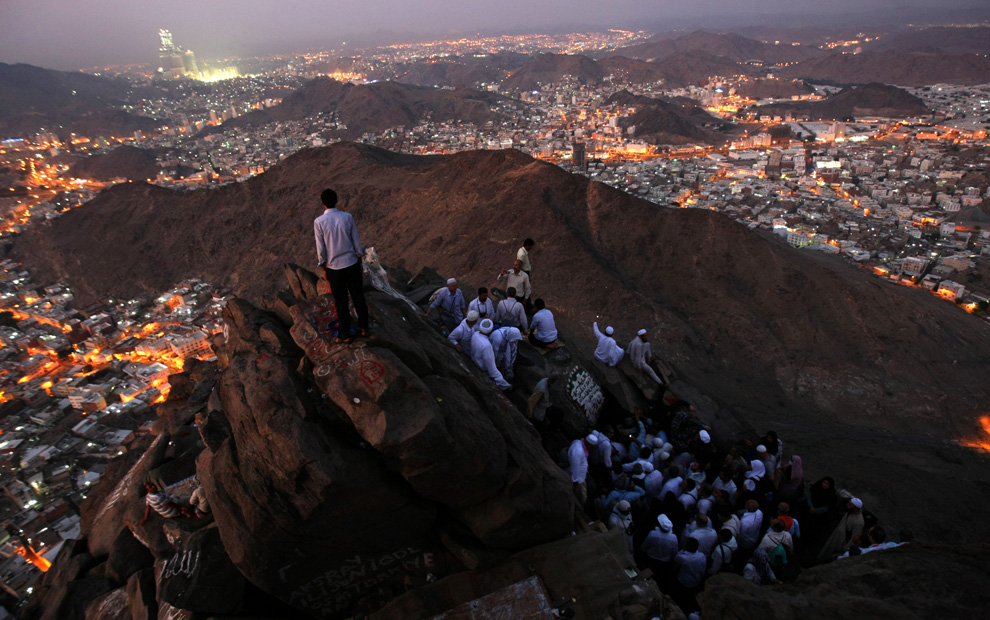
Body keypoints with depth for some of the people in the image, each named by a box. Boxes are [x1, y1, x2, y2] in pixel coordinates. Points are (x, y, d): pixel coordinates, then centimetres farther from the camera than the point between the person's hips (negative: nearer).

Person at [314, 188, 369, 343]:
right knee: (358, 297, 15)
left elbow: (321, 249, -8)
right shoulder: (347, 217, -7)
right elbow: (357, 243, -1)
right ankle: (363, 328, 27)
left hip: (334, 268, -2)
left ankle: (345, 335, 21)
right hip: (352, 264, 2)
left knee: (341, 301, 10)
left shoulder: (319, 222, -12)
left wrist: (324, 269, 4)